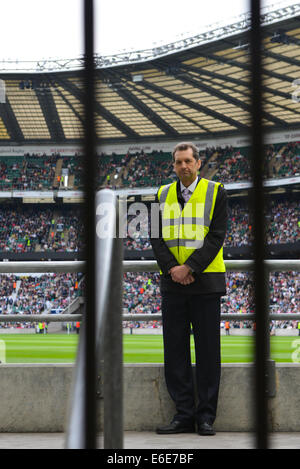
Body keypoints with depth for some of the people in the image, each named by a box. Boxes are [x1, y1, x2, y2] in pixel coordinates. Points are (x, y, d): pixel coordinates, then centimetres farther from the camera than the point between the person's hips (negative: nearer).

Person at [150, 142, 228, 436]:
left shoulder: (215, 192, 1)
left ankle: (206, 416, 5)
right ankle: (184, 415, 9)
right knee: (175, 349, 3)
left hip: (205, 281, -3)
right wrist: (171, 268, -10)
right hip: (172, 281, 3)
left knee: (207, 350, -1)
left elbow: (216, 236, -6)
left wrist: (190, 267, -15)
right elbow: (157, 237, 6)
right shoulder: (163, 195, 11)